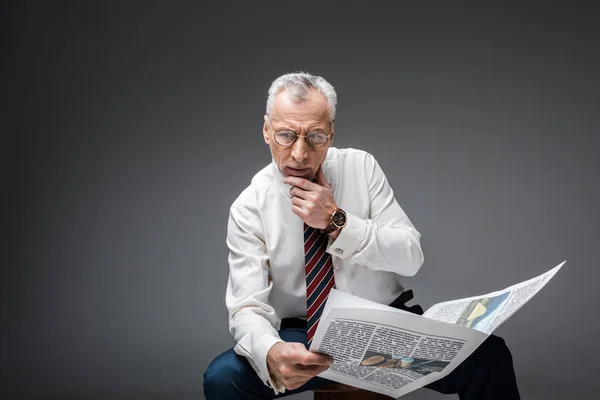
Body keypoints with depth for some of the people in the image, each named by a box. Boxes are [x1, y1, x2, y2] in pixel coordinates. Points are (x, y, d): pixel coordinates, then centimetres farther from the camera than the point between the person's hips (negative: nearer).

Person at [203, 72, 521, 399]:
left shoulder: (361, 167, -3)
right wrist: (271, 354, -39)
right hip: (306, 339, 0)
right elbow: (248, 308, -16)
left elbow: (411, 257, -8)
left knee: (487, 356, -25)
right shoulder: (249, 208, -7)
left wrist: (337, 221, -22)